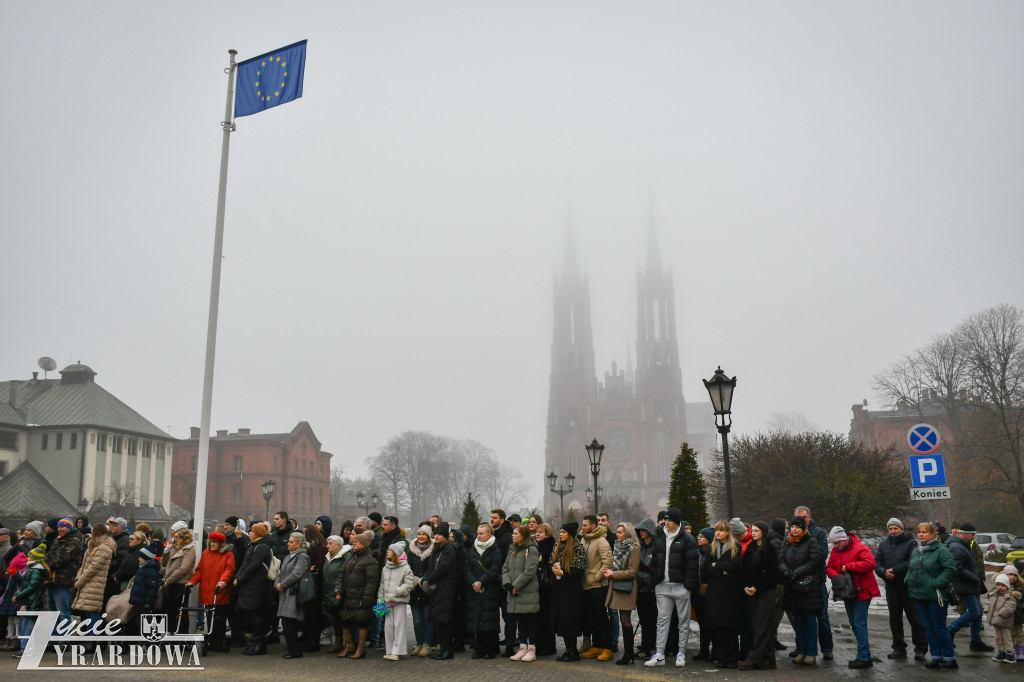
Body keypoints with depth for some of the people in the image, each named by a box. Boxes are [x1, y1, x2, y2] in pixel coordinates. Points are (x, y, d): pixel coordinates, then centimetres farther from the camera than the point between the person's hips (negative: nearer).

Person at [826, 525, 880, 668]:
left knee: (859, 624, -11)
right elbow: (829, 568, 11)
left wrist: (848, 567, -22)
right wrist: (835, 575, -12)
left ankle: (864, 657, -7)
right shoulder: (835, 551, 9)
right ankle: (865, 655, 21)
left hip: (862, 592, -8)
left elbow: (870, 563, -26)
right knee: (854, 624, 12)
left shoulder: (860, 548, -13)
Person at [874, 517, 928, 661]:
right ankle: (899, 648, 19)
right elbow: (876, 562, 7)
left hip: (908, 586, -5)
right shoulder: (884, 545, 13)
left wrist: (894, 570, -20)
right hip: (891, 588, 5)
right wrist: (884, 572, -14)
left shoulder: (910, 543, -4)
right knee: (895, 619, 11)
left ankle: (920, 649, 10)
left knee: (915, 618, -1)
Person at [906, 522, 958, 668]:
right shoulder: (915, 551, 13)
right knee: (928, 627, 11)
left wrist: (936, 583, -20)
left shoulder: (941, 550, -10)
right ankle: (936, 656, 19)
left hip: (935, 596, -7)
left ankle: (949, 658, 11)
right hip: (918, 596, 7)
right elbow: (910, 569, 23)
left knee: (939, 628, -2)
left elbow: (950, 569, -17)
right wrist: (908, 580, 7)